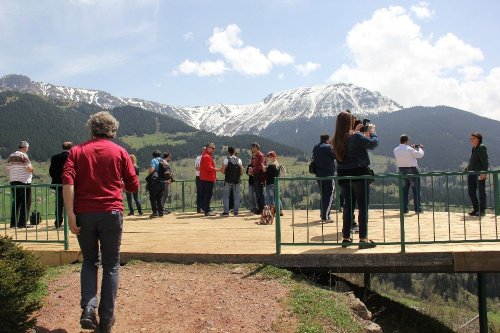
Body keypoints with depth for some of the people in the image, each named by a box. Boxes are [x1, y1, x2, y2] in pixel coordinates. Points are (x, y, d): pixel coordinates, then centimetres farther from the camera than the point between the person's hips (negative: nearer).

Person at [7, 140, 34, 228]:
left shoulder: (11, 156, 12)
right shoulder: (23, 156, -10)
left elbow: (8, 169, 14)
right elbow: (29, 169, -17)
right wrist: (32, 169, 3)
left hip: (13, 182, 7)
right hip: (24, 182, -7)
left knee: (16, 202, 14)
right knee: (26, 203, -1)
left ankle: (13, 223, 14)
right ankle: (22, 223, -3)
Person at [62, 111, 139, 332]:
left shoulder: (77, 151, 7)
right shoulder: (120, 152, 6)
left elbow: (68, 182, -8)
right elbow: (133, 186, 5)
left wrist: (70, 214, -11)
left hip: (84, 214, 1)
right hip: (111, 213, -1)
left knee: (89, 261, 19)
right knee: (111, 265, 10)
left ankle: (88, 309, 1)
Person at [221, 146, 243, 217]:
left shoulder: (227, 159, -4)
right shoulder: (239, 160, 4)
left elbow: (223, 170, -10)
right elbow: (241, 172, 2)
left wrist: (226, 174, 10)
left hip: (228, 180, -2)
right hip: (237, 180, 3)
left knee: (226, 196, 4)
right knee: (236, 197, 9)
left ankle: (226, 212, -2)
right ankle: (236, 212, 10)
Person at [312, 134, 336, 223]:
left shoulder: (315, 148, 9)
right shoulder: (328, 147, -13)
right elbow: (336, 156, -8)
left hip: (319, 175, 7)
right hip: (328, 175, -7)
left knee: (323, 195, 19)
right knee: (329, 196, -3)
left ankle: (322, 214, 24)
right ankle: (325, 217, -9)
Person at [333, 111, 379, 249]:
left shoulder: (337, 140, 4)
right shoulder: (356, 136, -15)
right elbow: (373, 143, -13)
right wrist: (372, 132, 4)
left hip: (343, 176, 6)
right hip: (359, 175, -6)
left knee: (348, 206, 14)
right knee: (363, 207, 2)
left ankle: (346, 238, 16)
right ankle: (363, 239, 3)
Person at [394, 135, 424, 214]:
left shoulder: (396, 150, 0)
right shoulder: (409, 149, -16)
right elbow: (420, 155, -7)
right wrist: (420, 148, 12)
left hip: (402, 171, 5)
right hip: (412, 170, -5)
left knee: (404, 191, 10)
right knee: (416, 190, 5)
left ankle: (404, 209, 9)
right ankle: (417, 209, 6)